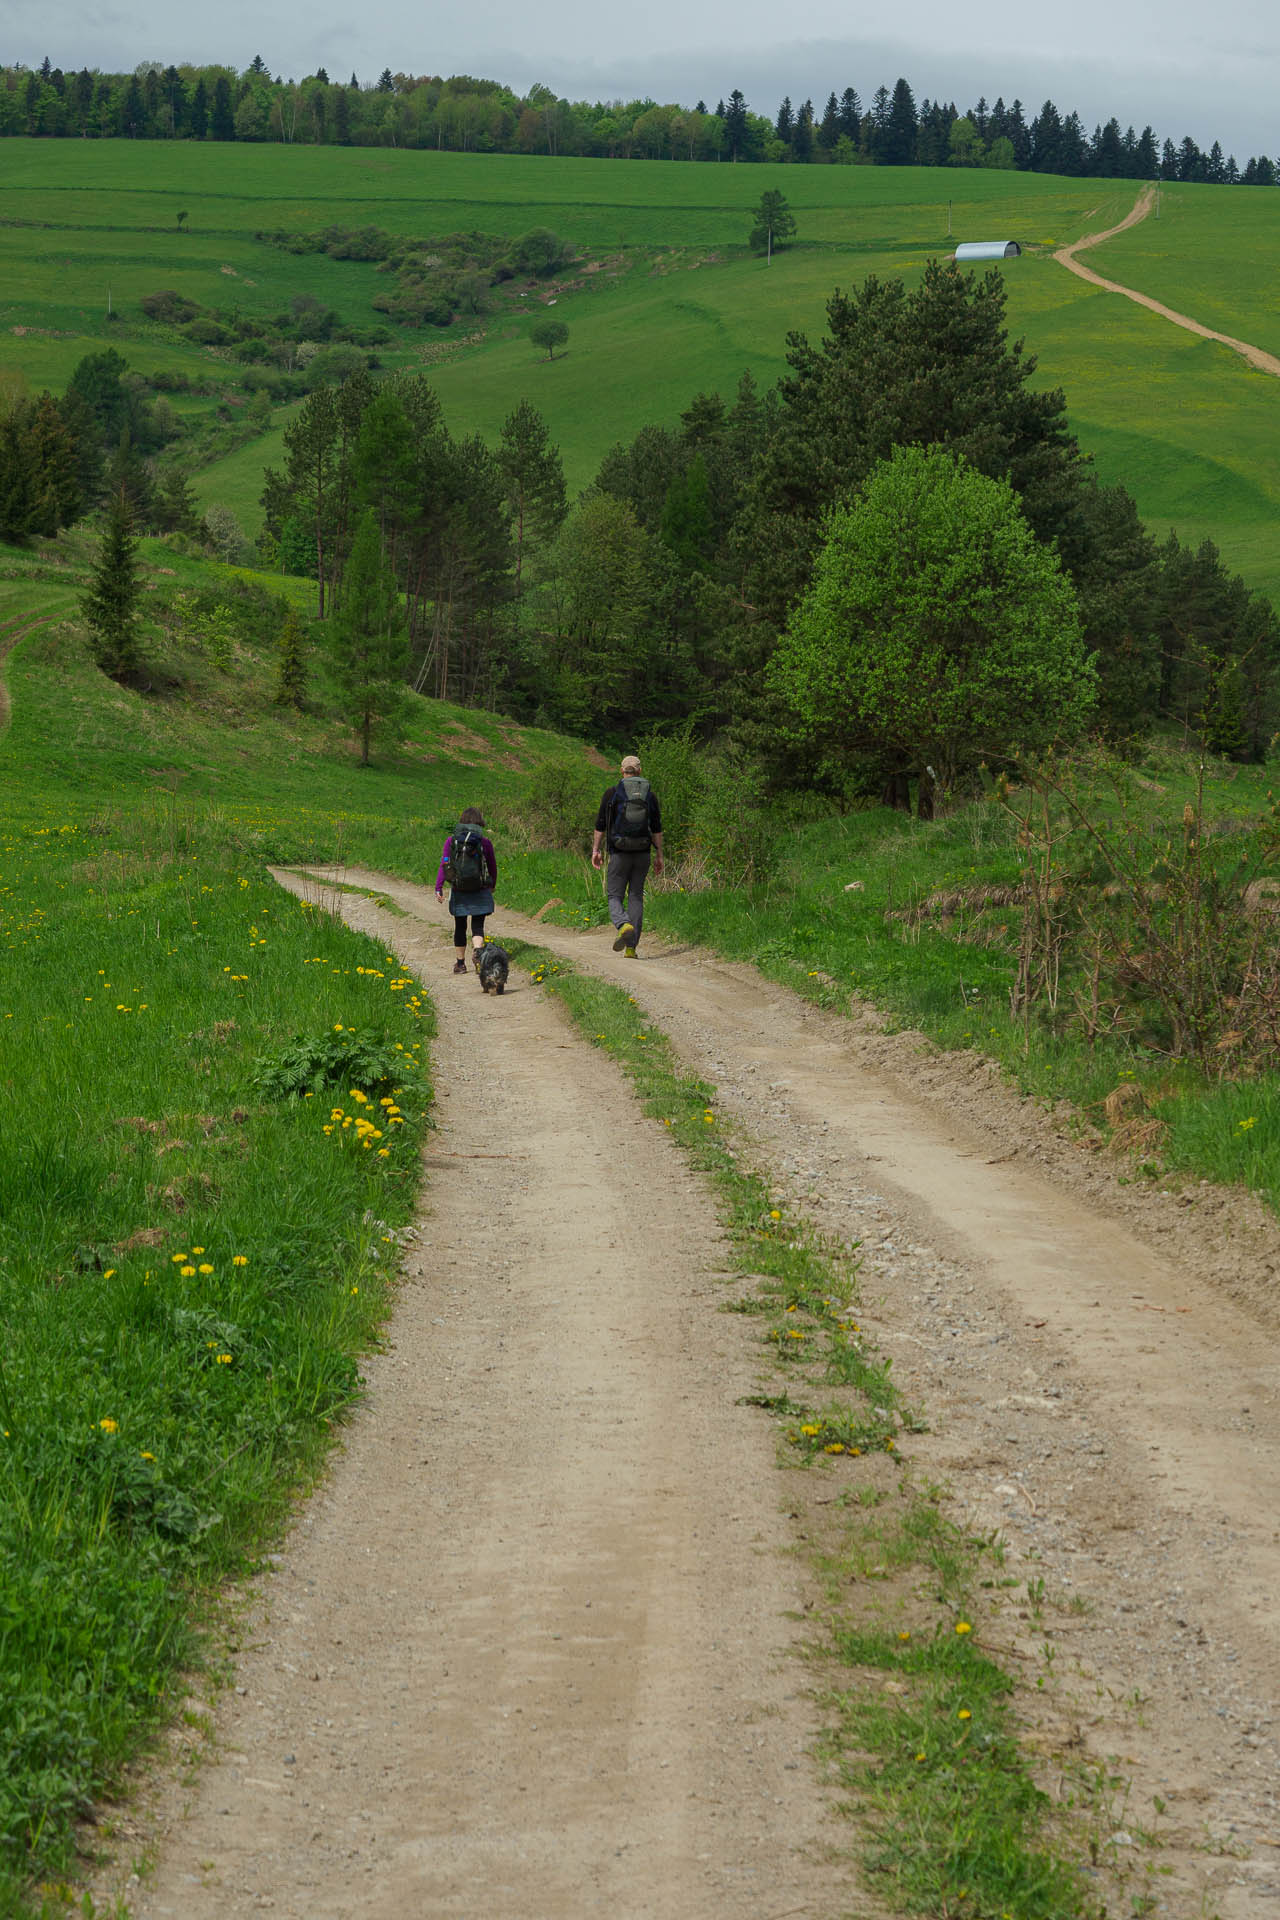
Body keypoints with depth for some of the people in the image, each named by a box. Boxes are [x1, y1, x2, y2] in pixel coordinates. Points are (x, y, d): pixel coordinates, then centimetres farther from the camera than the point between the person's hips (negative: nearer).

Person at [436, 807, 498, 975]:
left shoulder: (451, 841, -3)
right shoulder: (485, 843, -4)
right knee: (478, 926, 2)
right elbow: (493, 867, 8)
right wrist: (492, 885, 26)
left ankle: (460, 963, 23)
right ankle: (478, 950, -28)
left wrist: (438, 887, -13)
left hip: (458, 892, 1)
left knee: (460, 927, 14)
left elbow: (443, 865, -11)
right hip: (480, 892, -1)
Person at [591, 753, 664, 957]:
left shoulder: (611, 793, -2)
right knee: (636, 897, 10)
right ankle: (631, 947, 4)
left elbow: (601, 825, -1)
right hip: (643, 853, 2)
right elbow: (657, 829, 5)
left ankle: (624, 926, -27)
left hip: (620, 854, -2)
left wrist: (596, 850, 6)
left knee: (615, 897, 6)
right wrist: (659, 855, 9)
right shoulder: (650, 795, 5)